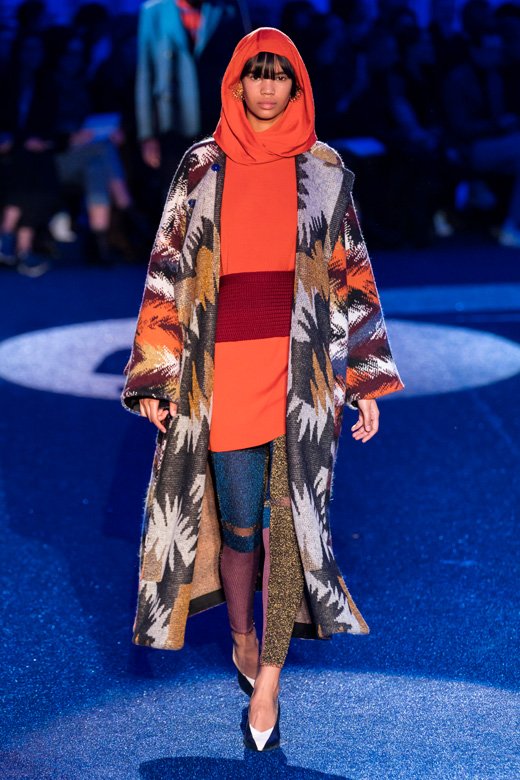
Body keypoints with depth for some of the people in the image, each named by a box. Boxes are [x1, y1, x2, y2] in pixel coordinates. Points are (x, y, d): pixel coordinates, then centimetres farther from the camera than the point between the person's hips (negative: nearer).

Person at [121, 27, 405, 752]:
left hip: (303, 366, 0)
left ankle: (266, 688, 3)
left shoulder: (325, 171, 8)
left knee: (287, 518, -4)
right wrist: (157, 374, 1)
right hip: (224, 365, 0)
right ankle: (243, 642, 31)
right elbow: (169, 270, 7)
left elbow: (352, 275, 8)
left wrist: (366, 378, 4)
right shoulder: (202, 168, 8)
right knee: (240, 522, 5)